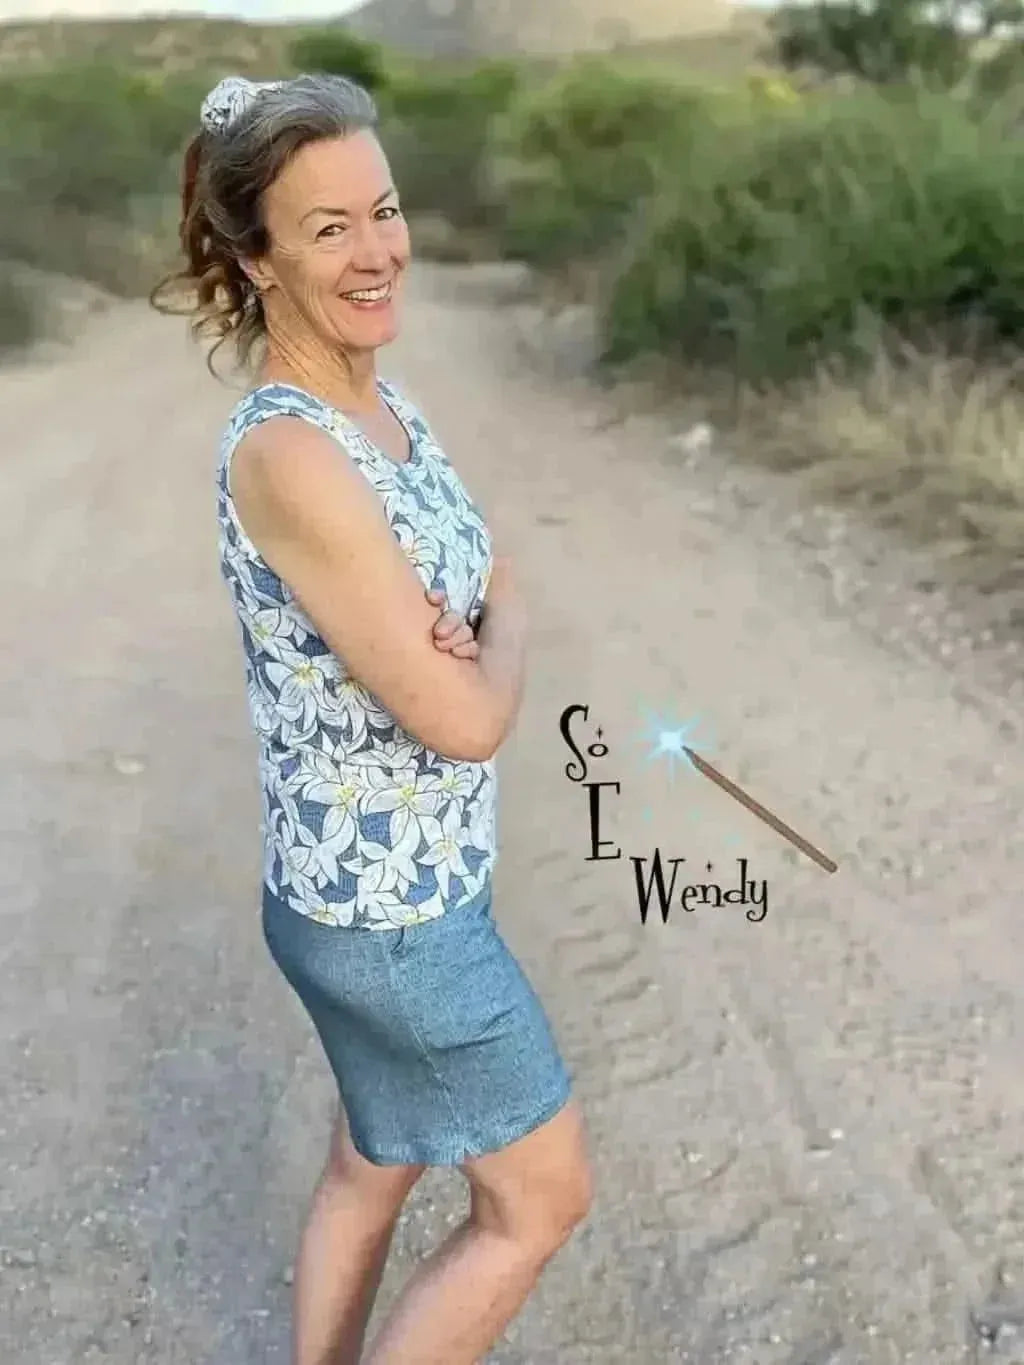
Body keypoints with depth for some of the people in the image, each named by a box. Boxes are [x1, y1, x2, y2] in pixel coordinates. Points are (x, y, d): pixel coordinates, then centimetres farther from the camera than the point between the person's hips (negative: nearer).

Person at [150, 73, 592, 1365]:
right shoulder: (286, 454, -28)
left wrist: (456, 633, -16)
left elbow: (502, 594, 7)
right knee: (539, 1199, 12)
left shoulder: (387, 408, 1)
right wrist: (493, 645, -5)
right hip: (393, 911, -8)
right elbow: (465, 720, -26)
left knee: (370, 1169, 25)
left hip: (388, 881, 8)